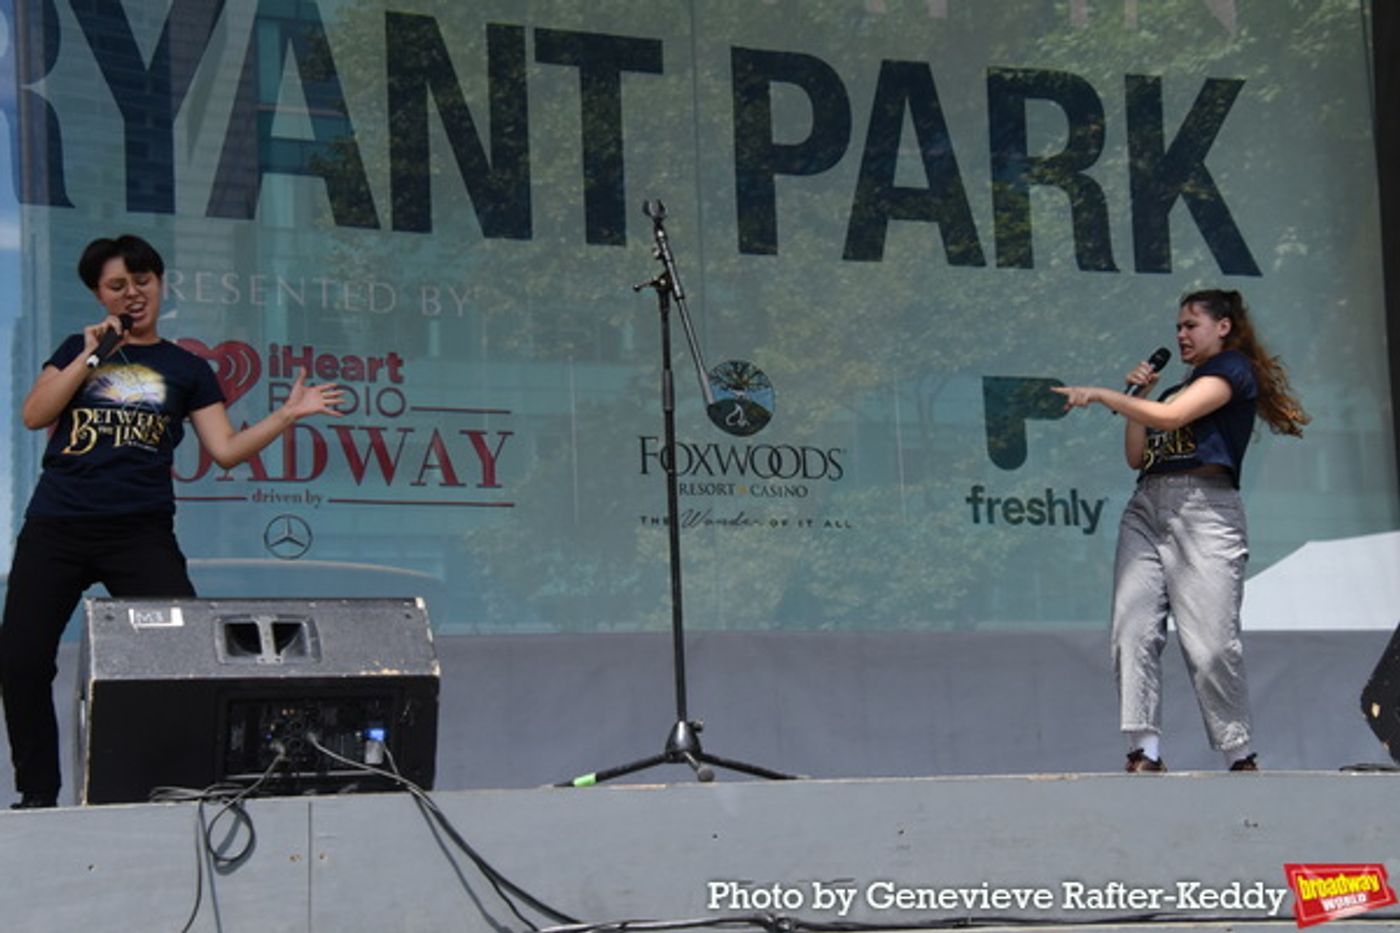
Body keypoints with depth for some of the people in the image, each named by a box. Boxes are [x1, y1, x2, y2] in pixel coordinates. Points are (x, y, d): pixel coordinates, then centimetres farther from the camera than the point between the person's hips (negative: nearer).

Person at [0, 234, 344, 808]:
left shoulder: (186, 369, 14)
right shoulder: (78, 349, 17)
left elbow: (226, 450, 7)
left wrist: (288, 415, -4)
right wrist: (90, 355, -3)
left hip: (140, 530, -1)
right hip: (56, 526, 1)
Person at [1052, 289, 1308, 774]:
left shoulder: (1233, 368, 5)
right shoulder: (1175, 390, 29)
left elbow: (1171, 417, -9)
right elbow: (1137, 456, 25)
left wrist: (1100, 394, -2)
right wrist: (1135, 394, 18)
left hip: (1203, 507, -7)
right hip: (1146, 507, 7)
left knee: (1211, 644, -12)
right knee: (1133, 632, -10)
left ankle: (1239, 757, -2)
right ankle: (1145, 751, -14)